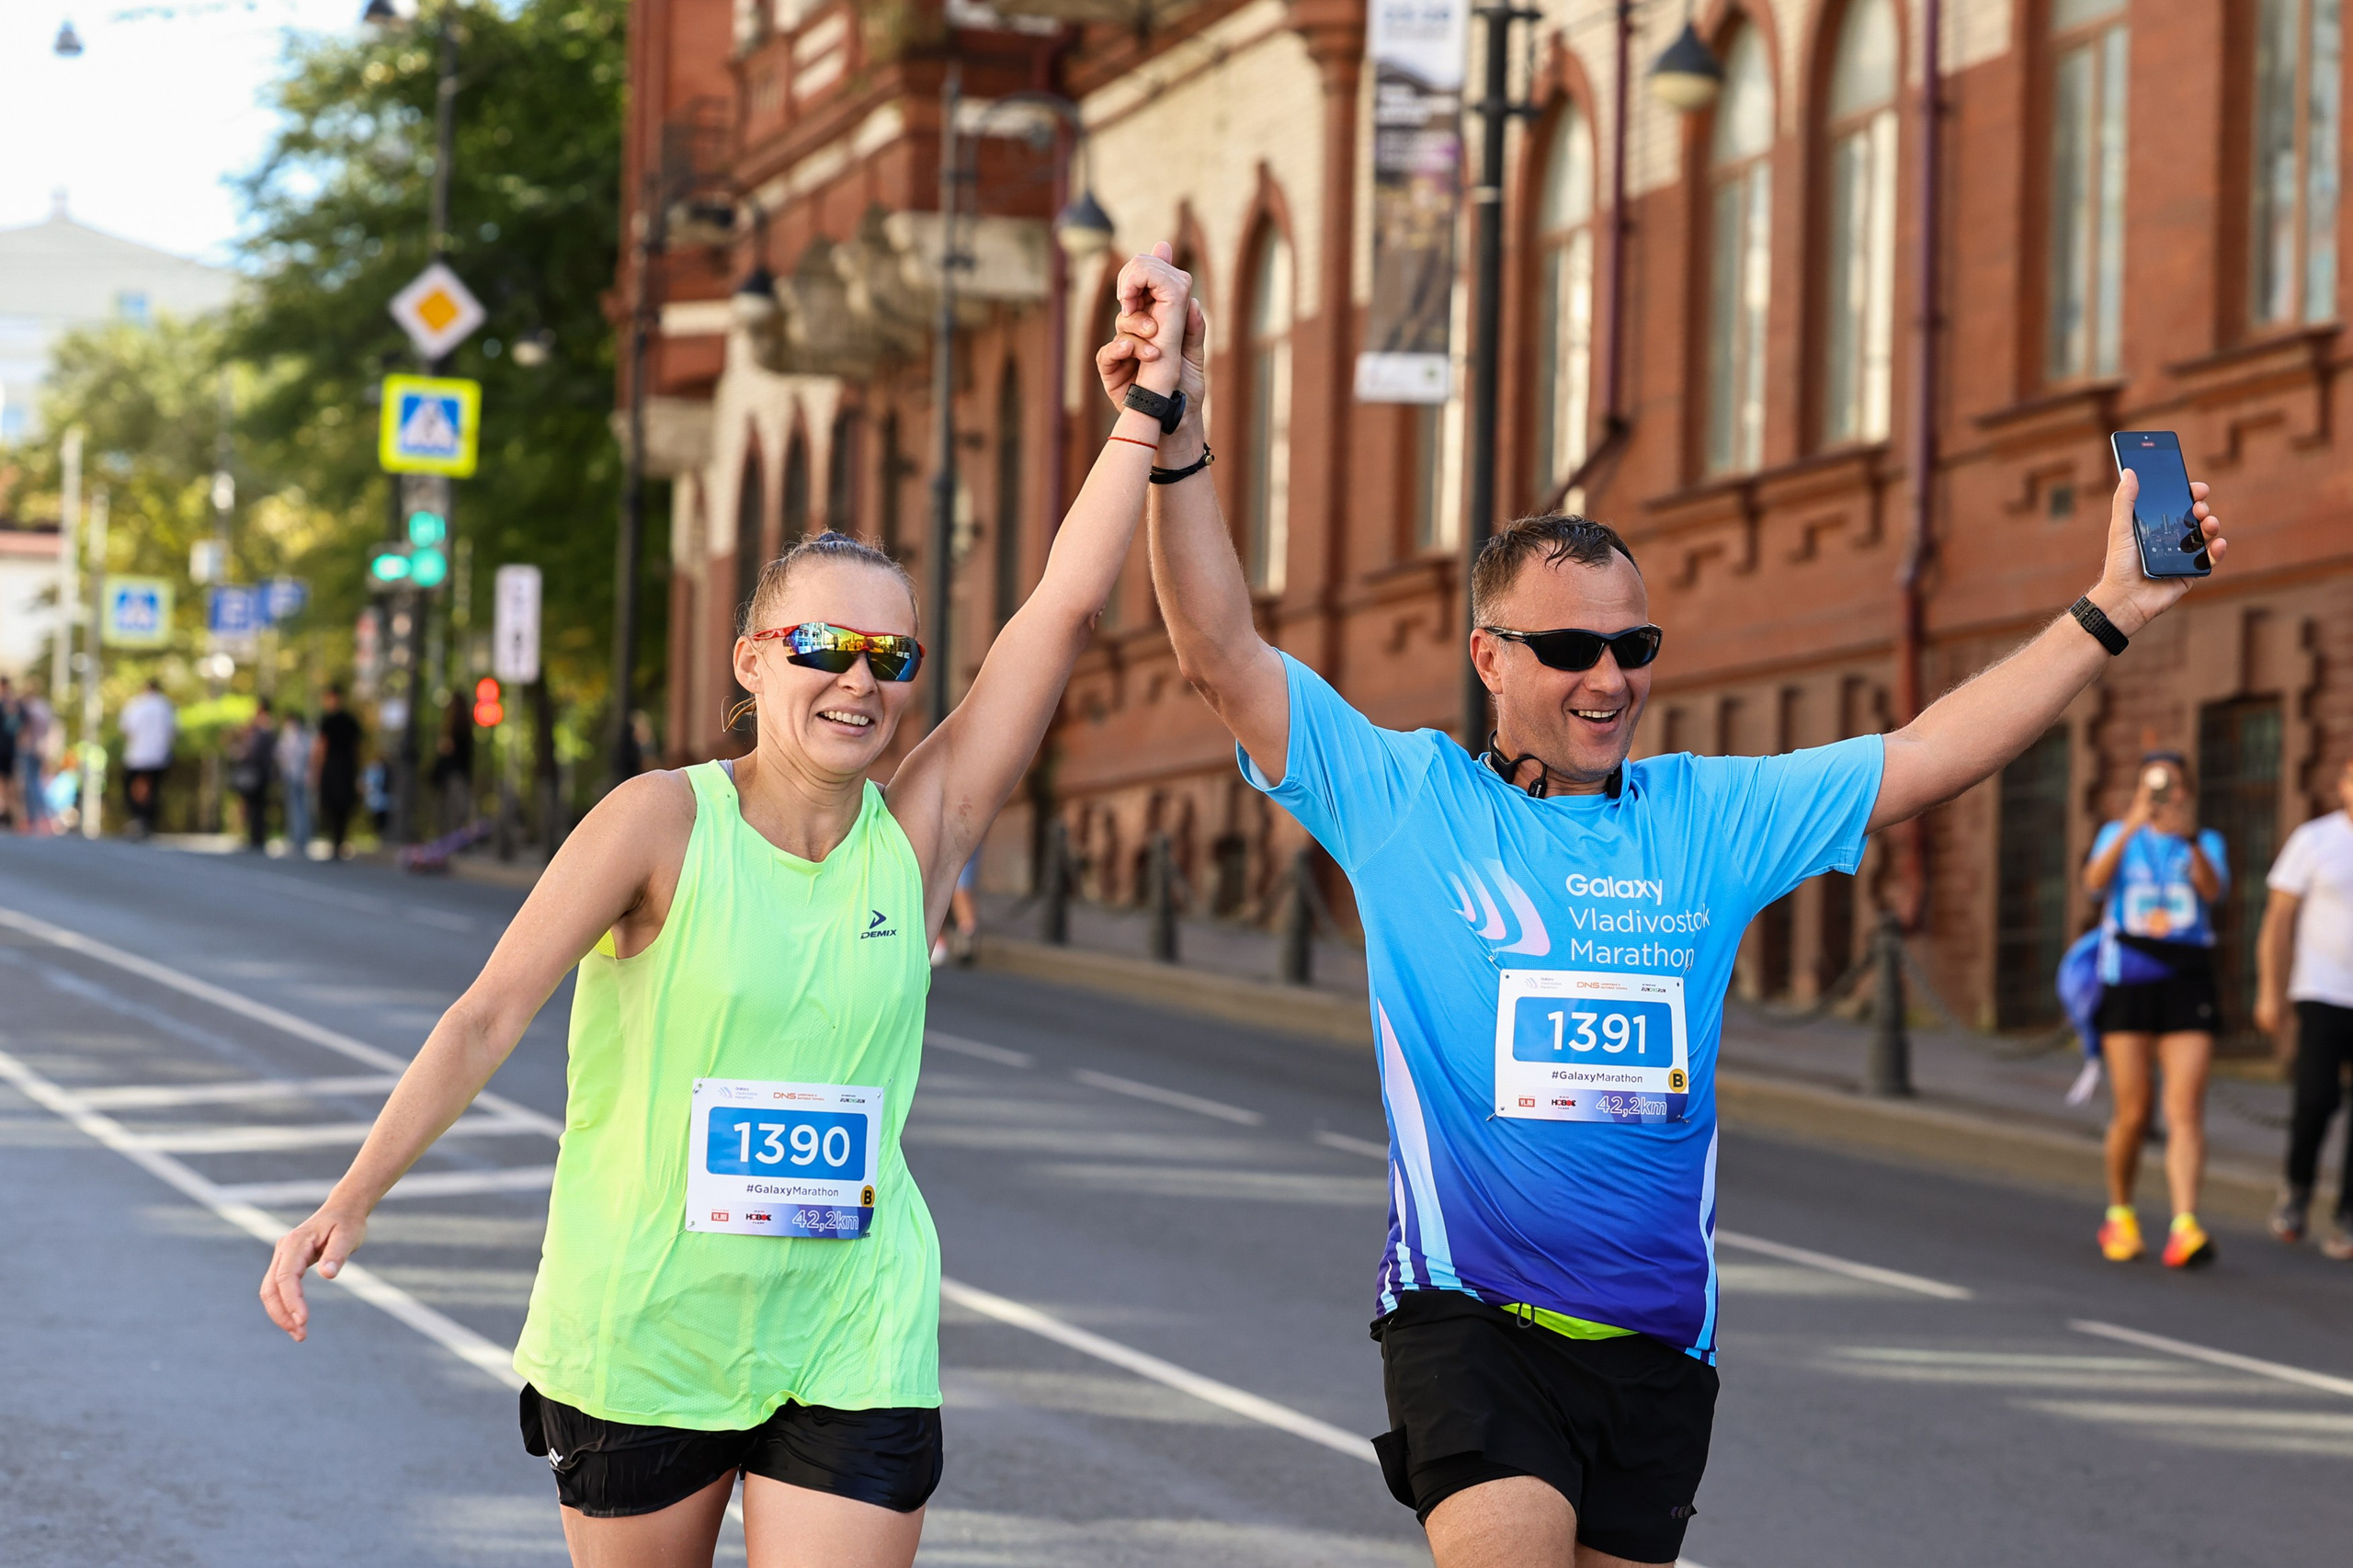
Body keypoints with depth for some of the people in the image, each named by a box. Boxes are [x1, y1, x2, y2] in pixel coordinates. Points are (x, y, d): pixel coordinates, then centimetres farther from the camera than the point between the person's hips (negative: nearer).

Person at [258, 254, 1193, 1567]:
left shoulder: (922, 830, 1)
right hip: (640, 1342, -2)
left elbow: (1070, 606, -5)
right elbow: (490, 1016, -11)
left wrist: (1147, 414, -12)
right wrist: (352, 1202, -20)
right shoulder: (664, 822, -8)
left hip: (853, 1350, 2)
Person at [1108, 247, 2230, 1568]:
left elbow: (1934, 755, 8)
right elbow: (1223, 653, -7)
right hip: (1470, 1311, -4)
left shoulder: (1710, 816, 7)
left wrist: (2110, 615, 2)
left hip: (1655, 1331, 4)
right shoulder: (1405, 801, -1)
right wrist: (1179, 446, -18)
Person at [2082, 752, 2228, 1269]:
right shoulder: (2117, 835, 12)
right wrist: (2133, 826, -23)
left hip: (2187, 992, 0)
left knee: (2186, 1111, -13)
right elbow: (2095, 881, -10)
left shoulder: (2207, 844, 12)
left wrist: (2191, 839, -29)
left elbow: (2212, 890, -11)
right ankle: (2119, 1217, 20)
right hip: (2127, 987, 0)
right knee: (2132, 1114, -2)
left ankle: (2185, 1228, -23)